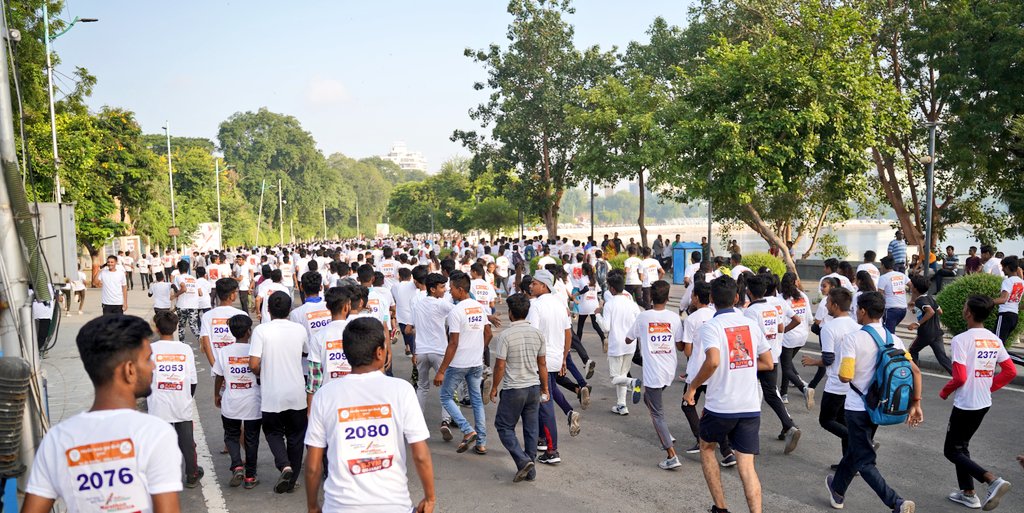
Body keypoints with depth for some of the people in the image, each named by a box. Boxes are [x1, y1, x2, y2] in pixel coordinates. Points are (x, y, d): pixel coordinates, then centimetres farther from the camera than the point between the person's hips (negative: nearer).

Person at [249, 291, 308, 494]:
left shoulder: (261, 330, -12)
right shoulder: (300, 330, -3)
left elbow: (254, 364, -16)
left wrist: (262, 375, 4)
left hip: (272, 395, -2)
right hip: (297, 394, 2)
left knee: (273, 432, 18)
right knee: (295, 435, 16)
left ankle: (284, 465, -6)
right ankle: (292, 479, 23)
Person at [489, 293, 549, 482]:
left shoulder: (505, 335, -15)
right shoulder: (537, 333, 0)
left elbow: (500, 366, -12)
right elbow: (542, 364, 6)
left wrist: (494, 388, 1)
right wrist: (545, 388, 16)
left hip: (513, 389, -5)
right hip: (534, 387, 5)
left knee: (504, 427, 9)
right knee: (531, 428, 13)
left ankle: (523, 461, -6)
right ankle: (531, 469, 20)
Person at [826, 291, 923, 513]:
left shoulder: (853, 339, -18)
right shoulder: (894, 340, 0)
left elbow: (845, 377, -21)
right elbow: (915, 371, -3)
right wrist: (915, 404, 2)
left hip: (857, 407, -7)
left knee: (864, 461, 2)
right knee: (854, 449, 24)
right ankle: (837, 490, 42)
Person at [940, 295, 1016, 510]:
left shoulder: (961, 339, -19)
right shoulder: (994, 340, 3)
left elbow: (960, 377, -21)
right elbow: (1011, 371, 6)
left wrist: (944, 392, -4)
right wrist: (989, 387, 13)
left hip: (965, 404, -7)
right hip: (984, 403, 7)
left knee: (951, 450, 4)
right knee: (961, 446, 21)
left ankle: (993, 480, -13)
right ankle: (968, 493, 26)